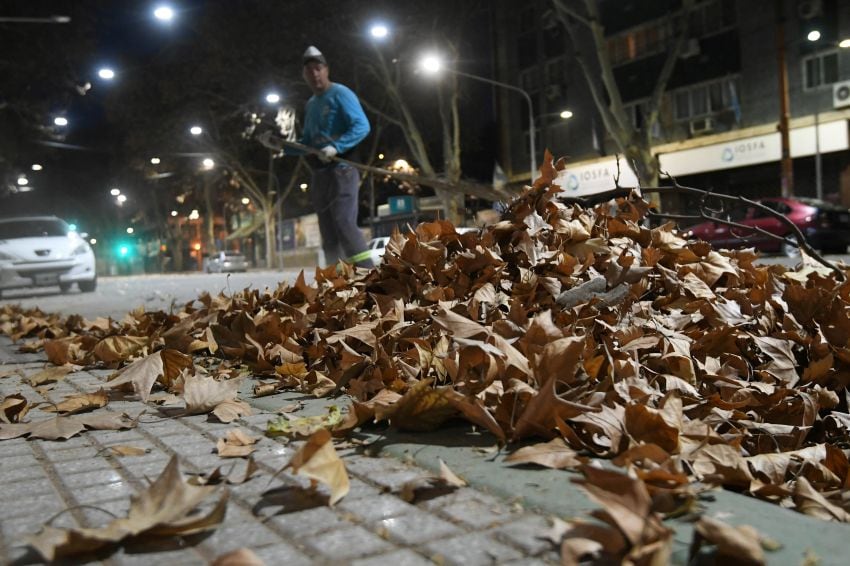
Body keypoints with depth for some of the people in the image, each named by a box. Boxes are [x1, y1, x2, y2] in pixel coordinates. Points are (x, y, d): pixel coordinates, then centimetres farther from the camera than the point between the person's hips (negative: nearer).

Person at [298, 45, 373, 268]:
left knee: (344, 223, -18)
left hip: (341, 169, -8)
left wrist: (336, 147, -27)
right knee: (328, 232, 8)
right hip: (319, 174, 8)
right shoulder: (310, 105, 19)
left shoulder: (340, 94, -4)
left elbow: (362, 126, -15)